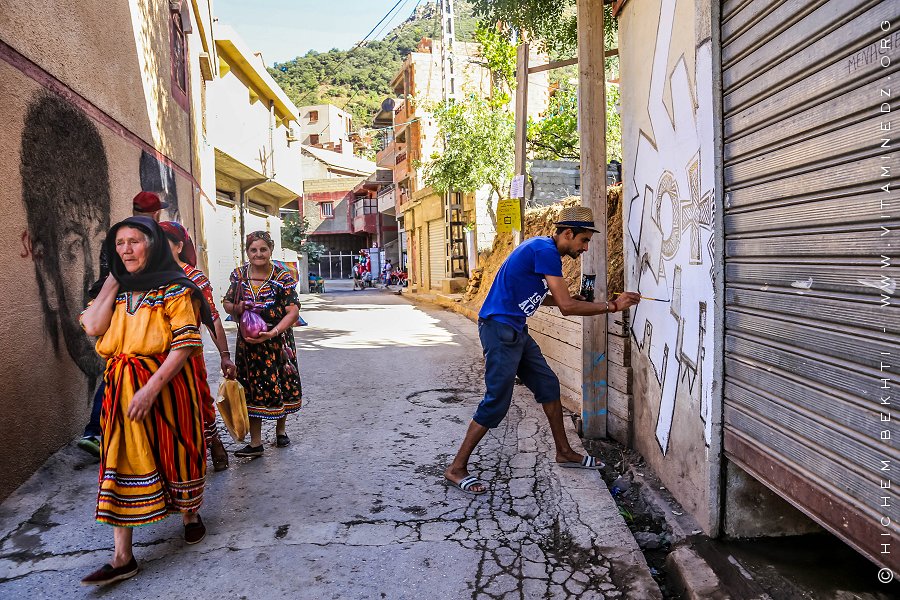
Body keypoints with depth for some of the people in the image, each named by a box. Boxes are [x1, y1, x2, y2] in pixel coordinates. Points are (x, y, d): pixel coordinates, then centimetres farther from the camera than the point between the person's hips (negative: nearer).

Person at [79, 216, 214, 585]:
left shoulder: (175, 288, -9)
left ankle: (190, 515, 37)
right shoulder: (116, 289, 10)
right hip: (122, 388, 5)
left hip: (167, 385, -5)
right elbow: (92, 326, -6)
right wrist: (113, 281, -3)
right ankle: (122, 558, 12)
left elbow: (185, 343, -15)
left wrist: (151, 388, -21)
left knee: (175, 453, 10)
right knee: (124, 461, 5)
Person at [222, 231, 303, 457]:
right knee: (252, 390, 3)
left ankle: (280, 430, 33)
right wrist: (236, 308, -13)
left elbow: (293, 311, -15)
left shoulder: (283, 277, -9)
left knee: (281, 385, 8)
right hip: (248, 342, 2)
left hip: (278, 341, -2)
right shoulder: (239, 275, 2)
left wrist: (272, 333, -27)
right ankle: (255, 443, 10)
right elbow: (227, 303, 12)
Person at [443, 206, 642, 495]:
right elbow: (566, 307, -18)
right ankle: (456, 468, 3)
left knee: (548, 385, 14)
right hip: (499, 328, -10)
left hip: (515, 330, 10)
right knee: (497, 402, -8)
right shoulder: (546, 250, -16)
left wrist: (576, 300, 11)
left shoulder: (544, 250, 15)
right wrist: (611, 306, -10)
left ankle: (564, 452, 28)